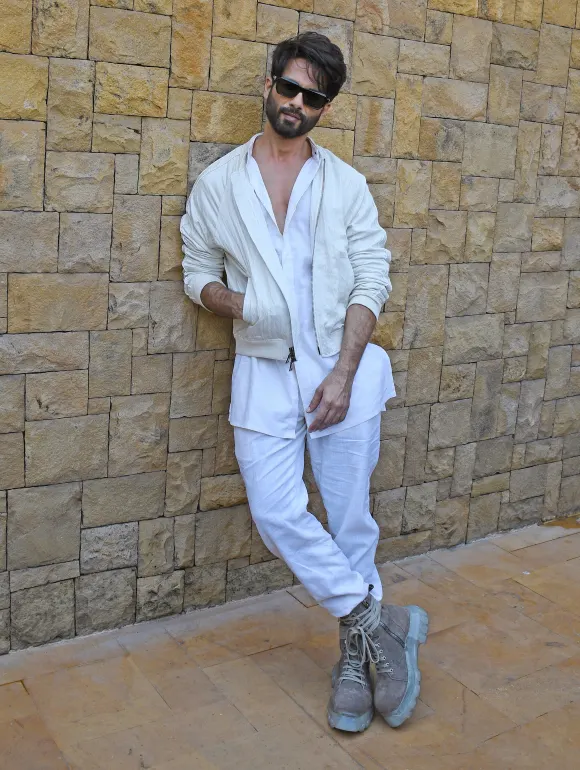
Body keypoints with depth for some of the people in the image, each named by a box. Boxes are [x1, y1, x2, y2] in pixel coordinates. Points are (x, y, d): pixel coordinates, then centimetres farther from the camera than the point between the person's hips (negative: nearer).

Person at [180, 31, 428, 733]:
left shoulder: (347, 186, 5)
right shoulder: (216, 185, 7)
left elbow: (371, 280, -1)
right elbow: (198, 274, 11)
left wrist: (342, 373, -12)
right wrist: (234, 303, -13)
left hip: (343, 365, -1)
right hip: (264, 369, 1)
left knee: (349, 516, 3)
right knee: (276, 512, -10)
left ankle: (356, 655, 20)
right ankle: (380, 619, 7)